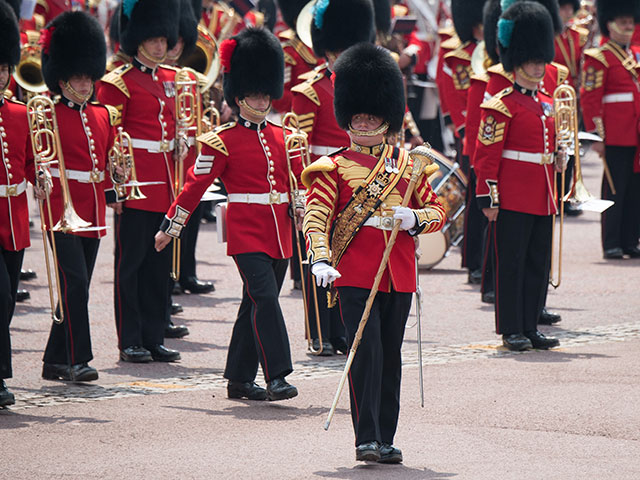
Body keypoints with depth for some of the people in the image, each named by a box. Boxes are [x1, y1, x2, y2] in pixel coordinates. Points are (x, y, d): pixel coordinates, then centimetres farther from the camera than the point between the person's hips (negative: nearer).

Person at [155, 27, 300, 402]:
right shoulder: (223, 141, -4)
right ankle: (277, 376, -20)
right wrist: (170, 227, -1)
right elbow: (196, 184, -2)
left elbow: (298, 183, 18)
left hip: (279, 236, 6)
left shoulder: (283, 138, 12)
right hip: (246, 233, -6)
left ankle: (240, 379, 16)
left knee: (255, 305, 9)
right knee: (265, 300, -17)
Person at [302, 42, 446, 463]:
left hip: (399, 273, 4)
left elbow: (437, 212, 15)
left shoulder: (407, 164, 14)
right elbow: (316, 217, -7)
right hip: (355, 272, -4)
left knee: (391, 356, 8)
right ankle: (366, 439, -13)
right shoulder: (334, 168, 3)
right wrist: (321, 260, -24)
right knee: (367, 351, -13)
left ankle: (386, 439, 15)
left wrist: (414, 218, -8)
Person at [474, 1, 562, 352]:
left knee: (538, 264, 9)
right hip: (513, 200, -8)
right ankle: (512, 331, 2)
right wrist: (488, 197, -14)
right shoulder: (501, 106, -8)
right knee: (512, 263, -2)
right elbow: (486, 155, -11)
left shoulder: (546, 104, 15)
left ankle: (530, 328, 15)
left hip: (542, 200, 8)